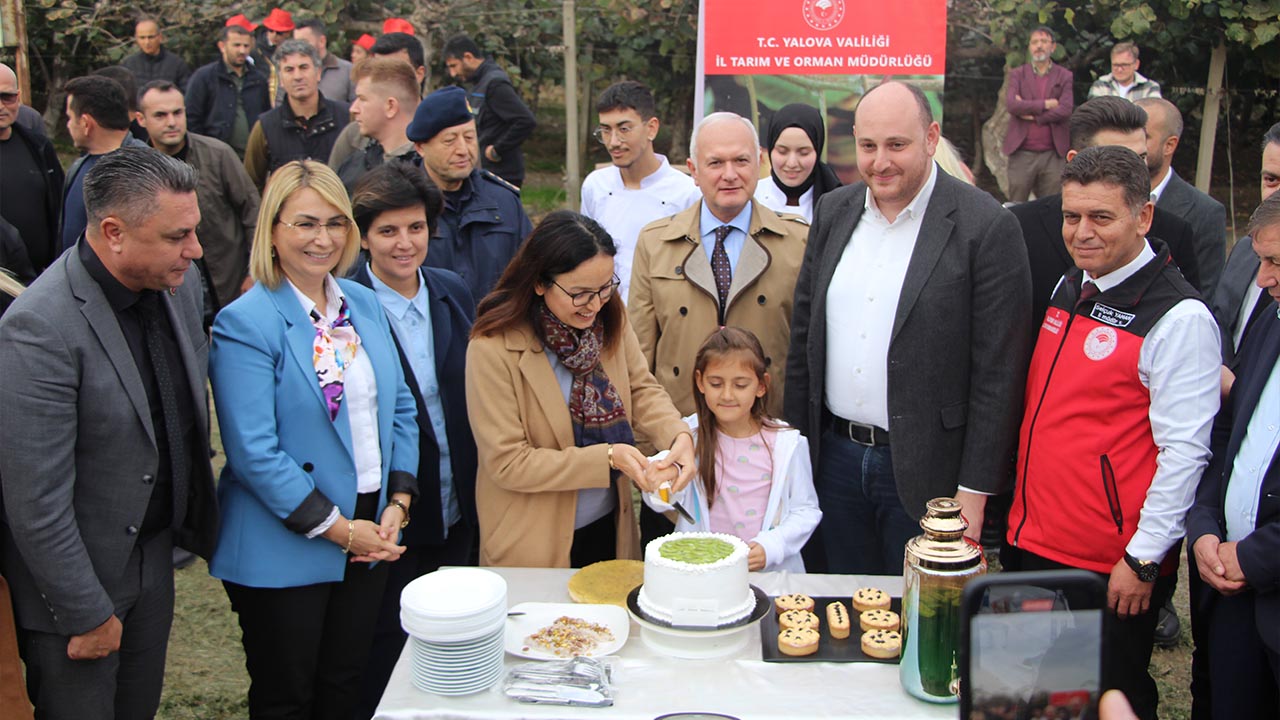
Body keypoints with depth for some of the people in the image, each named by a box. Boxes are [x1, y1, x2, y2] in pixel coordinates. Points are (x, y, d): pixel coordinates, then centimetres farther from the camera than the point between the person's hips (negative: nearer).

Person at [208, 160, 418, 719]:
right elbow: (254, 453, -19)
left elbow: (400, 409, 9)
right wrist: (337, 528, -16)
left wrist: (398, 502, -3)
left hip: (370, 537, 6)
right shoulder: (244, 324, -14)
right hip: (285, 551, -5)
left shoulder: (364, 304, 6)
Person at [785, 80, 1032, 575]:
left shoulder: (986, 227, -12)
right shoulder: (833, 211, 5)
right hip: (834, 457, 5)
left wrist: (973, 492, -12)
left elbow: (999, 373, -12)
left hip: (925, 473, -5)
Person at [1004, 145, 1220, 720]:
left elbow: (1184, 452, -18)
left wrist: (1143, 560, -16)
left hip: (1111, 566, -7)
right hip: (1030, 542, 7)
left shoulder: (1179, 318, -16)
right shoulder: (1069, 288, 8)